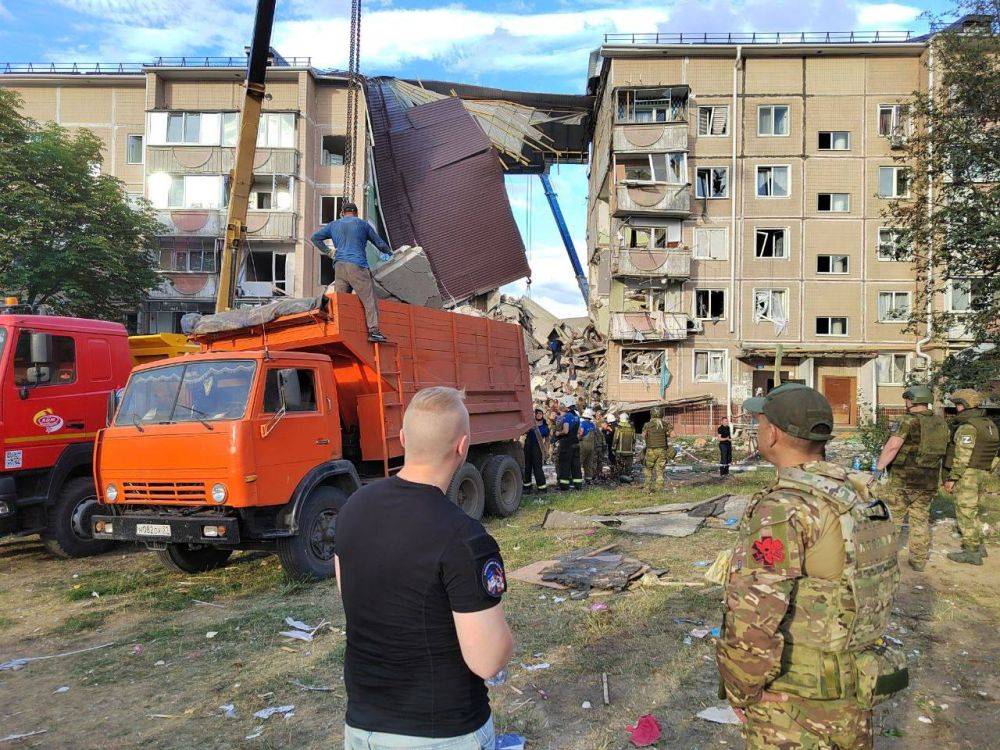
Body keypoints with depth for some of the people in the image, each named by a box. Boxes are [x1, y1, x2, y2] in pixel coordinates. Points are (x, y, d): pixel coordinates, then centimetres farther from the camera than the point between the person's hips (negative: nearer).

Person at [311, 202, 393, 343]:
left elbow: (315, 237, 21)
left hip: (339, 266, 4)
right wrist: (389, 252, 35)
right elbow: (379, 243, 16)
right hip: (357, 266, -4)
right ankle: (373, 330, -16)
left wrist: (327, 252, 25)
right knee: (369, 299, -6)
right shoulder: (362, 224, 10)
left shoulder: (334, 225, 19)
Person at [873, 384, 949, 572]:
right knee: (921, 520, 15)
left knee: (892, 520, 6)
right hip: (928, 483, 5)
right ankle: (919, 560, 20)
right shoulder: (941, 423, 6)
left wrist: (878, 469, -22)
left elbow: (893, 446, -25)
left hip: (902, 480, -5)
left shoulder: (910, 421, -14)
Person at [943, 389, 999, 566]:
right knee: (971, 511, 20)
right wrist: (984, 474, 19)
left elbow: (962, 456, -21)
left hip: (967, 475, -9)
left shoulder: (967, 427, -18)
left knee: (965, 513, -2)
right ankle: (978, 546, 25)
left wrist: (952, 478, -16)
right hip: (983, 474, 9)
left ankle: (972, 553, 3)